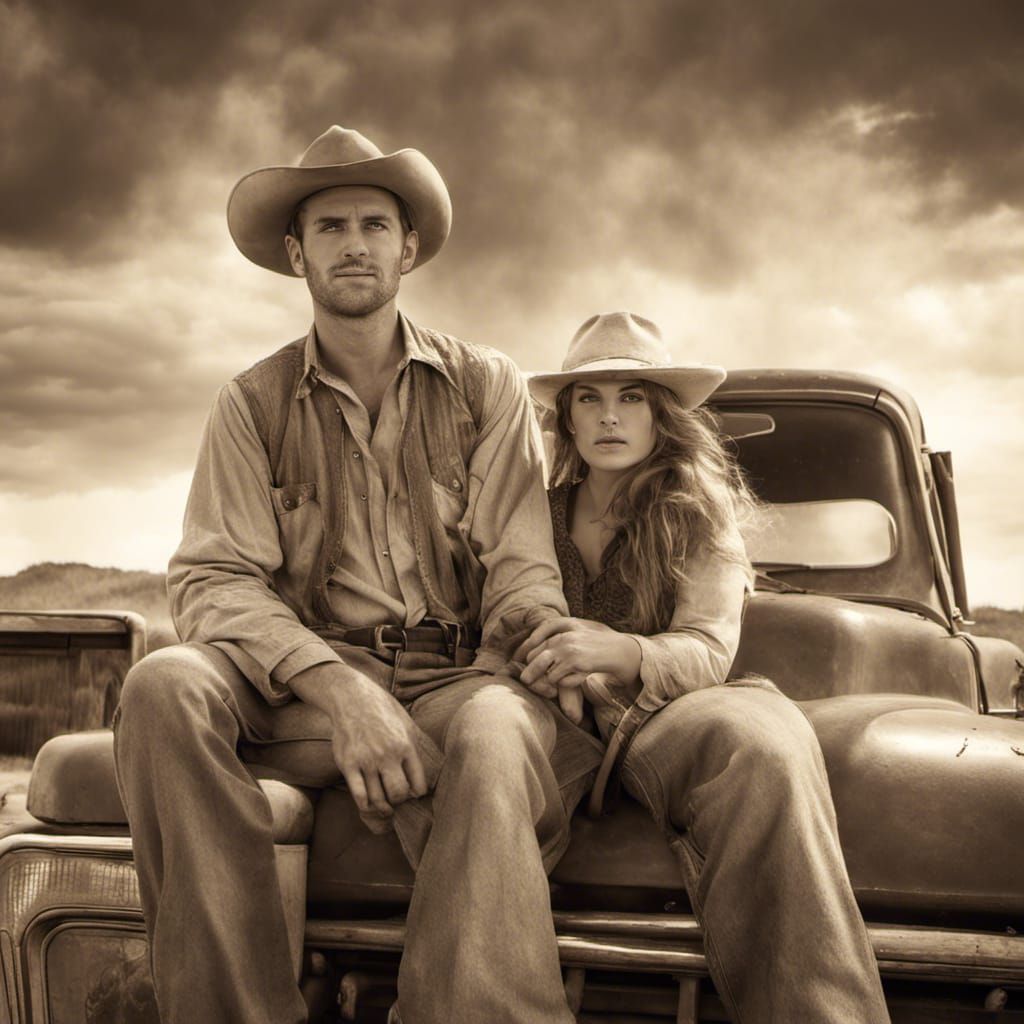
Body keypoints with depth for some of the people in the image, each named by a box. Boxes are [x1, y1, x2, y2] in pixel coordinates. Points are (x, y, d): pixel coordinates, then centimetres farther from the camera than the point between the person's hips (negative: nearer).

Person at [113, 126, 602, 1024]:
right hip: (307, 688, 1)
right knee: (164, 687, -30)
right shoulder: (253, 405, 11)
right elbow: (212, 579, -2)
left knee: (497, 735, -38)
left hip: (457, 680, -1)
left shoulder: (487, 387, 11)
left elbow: (523, 573, 5)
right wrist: (337, 687, -21)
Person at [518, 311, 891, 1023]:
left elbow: (711, 650, -7)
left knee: (762, 740, -36)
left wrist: (622, 652, -30)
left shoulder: (704, 514, 7)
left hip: (654, 722, -2)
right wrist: (563, 669, -11)